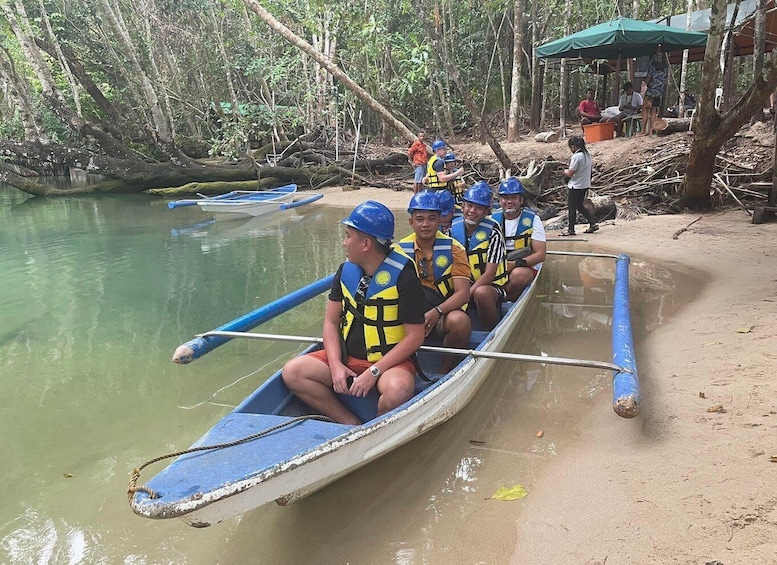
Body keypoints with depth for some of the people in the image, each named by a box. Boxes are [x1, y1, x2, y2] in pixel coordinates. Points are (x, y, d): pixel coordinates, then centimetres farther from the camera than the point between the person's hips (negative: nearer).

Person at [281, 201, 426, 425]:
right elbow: (331, 322, 6)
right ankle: (353, 425, -11)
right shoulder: (346, 270, 4)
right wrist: (335, 365, -10)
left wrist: (374, 372, -19)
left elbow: (415, 336, -14)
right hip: (347, 357, 6)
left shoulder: (403, 276, -13)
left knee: (397, 390, -37)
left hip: (390, 360, -5)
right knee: (292, 372, -13)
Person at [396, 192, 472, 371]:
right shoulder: (399, 250, 4)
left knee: (460, 321, -34)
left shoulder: (453, 248, 0)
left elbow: (463, 293, -9)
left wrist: (436, 312, -27)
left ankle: (446, 373, -9)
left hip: (444, 313, 0)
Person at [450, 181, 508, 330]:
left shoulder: (492, 231, -12)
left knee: (481, 293, -37)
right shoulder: (452, 228, 0)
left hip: (492, 286, -4)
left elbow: (490, 274, -16)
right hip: (463, 285, 4)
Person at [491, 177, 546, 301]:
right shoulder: (494, 219, 8)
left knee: (518, 274, -37)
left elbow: (540, 255, -7)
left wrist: (515, 264, -20)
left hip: (526, 267, -2)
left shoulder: (532, 219, -1)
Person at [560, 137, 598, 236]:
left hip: (576, 186, -9)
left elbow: (570, 173, -20)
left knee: (571, 208, 3)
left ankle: (571, 230, 10)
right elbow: (592, 166, 21)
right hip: (585, 185, 9)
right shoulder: (587, 154, 6)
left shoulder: (576, 157, -21)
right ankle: (593, 224, 16)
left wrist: (565, 171, 1)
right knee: (580, 206, 19)